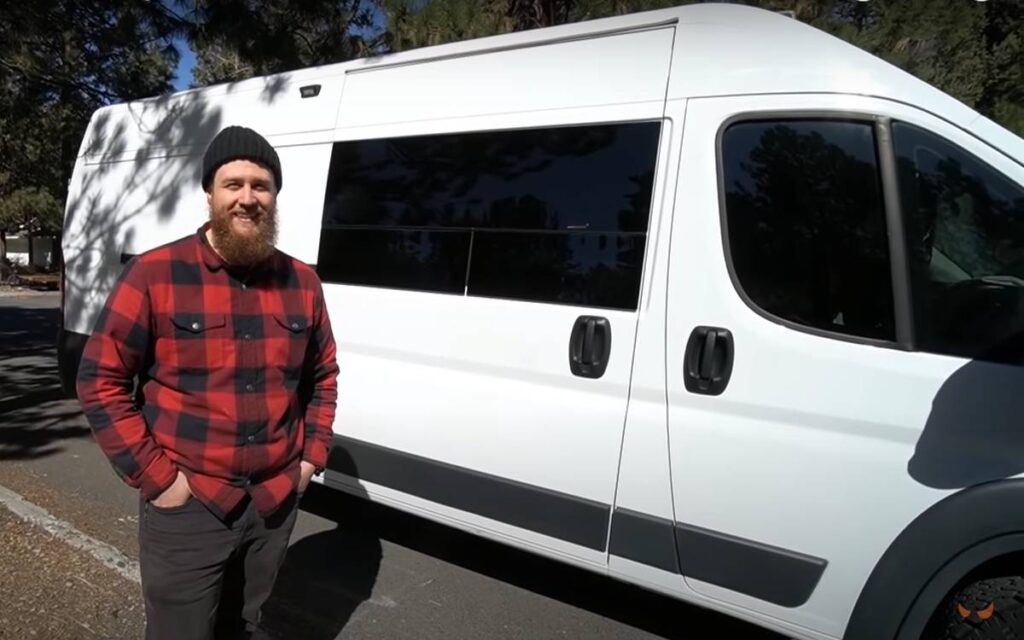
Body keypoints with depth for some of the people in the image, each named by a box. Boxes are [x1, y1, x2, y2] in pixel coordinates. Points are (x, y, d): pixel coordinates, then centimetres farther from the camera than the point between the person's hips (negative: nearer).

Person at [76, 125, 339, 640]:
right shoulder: (153, 274, -10)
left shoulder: (302, 282, 1)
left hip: (276, 501, 4)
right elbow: (100, 380, -7)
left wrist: (313, 454, 5)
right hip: (187, 506, -3)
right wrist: (154, 476, -12)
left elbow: (324, 374, 12)